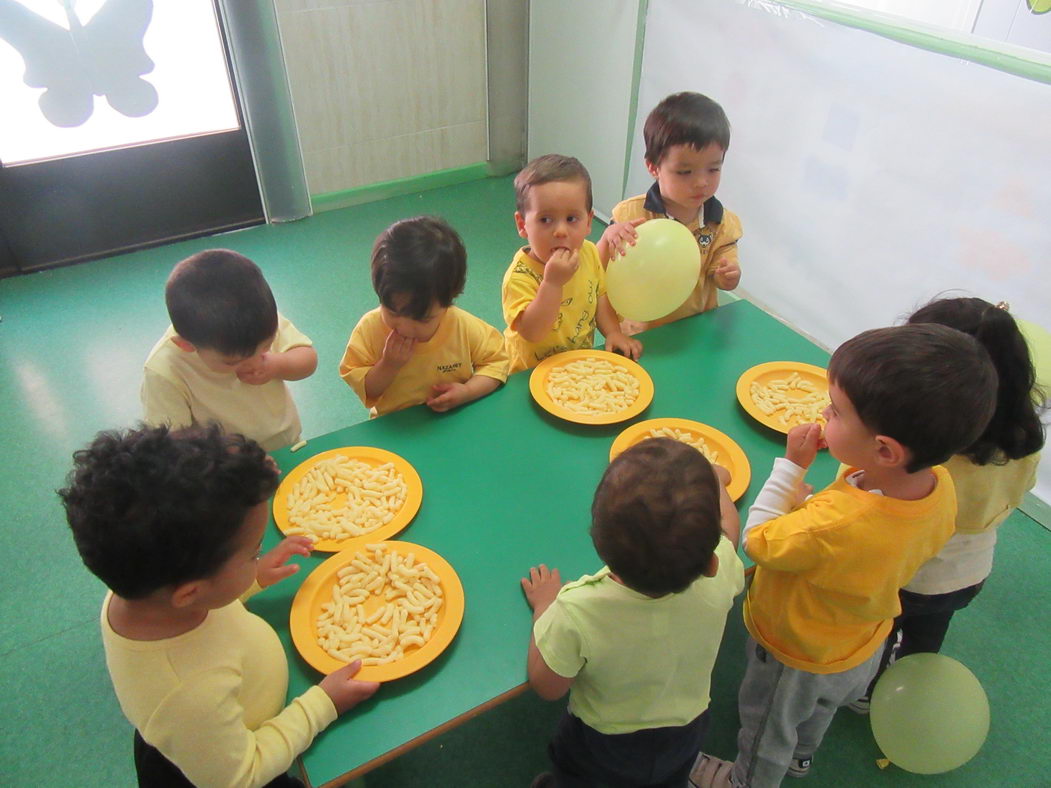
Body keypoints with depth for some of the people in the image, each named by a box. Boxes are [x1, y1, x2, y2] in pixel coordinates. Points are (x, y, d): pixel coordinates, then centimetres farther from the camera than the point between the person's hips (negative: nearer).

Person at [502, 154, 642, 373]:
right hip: (532, 372, -5)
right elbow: (532, 333, -30)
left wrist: (613, 332, -2)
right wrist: (552, 283, -36)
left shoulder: (589, 253, -4)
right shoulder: (520, 276, -23)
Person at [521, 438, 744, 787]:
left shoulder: (578, 611, -43)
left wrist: (543, 608, -8)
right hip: (685, 735, 3)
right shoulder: (719, 572, -34)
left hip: (600, 749, -3)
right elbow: (729, 523, -8)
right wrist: (715, 482, 13)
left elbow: (546, 687, -23)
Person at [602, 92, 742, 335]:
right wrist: (609, 237, -25)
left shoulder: (722, 223, -2)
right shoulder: (630, 215, -9)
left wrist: (730, 275, -19)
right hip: (638, 332, -2)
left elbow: (723, 280, 4)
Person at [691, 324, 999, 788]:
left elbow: (757, 541, -29)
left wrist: (792, 465, -26)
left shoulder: (833, 527, -49)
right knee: (818, 711, 39)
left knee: (766, 732, 28)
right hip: (863, 647, 7)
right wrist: (811, 503, -13)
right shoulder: (939, 486, -25)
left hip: (794, 658, -6)